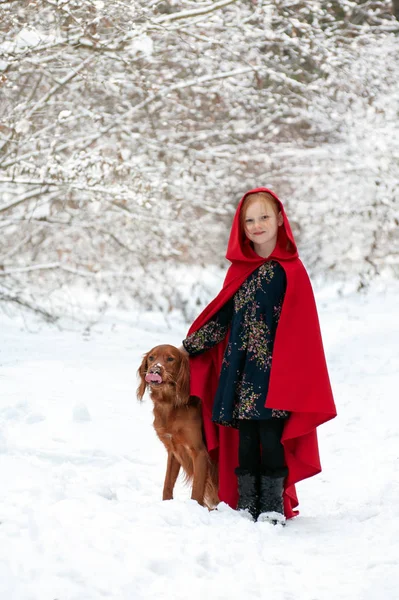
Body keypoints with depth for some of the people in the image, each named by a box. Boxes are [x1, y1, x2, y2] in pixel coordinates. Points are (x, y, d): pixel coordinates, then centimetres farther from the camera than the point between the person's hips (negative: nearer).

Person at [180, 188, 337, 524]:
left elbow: (298, 326, -7)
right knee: (244, 436, 6)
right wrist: (191, 346, 4)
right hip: (239, 368, 4)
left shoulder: (291, 269, -3)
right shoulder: (239, 269, 11)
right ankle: (245, 503, 14)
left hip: (273, 368, -4)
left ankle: (274, 505, 7)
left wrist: (286, 369, -14)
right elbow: (222, 315, 13)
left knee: (271, 434, -4)